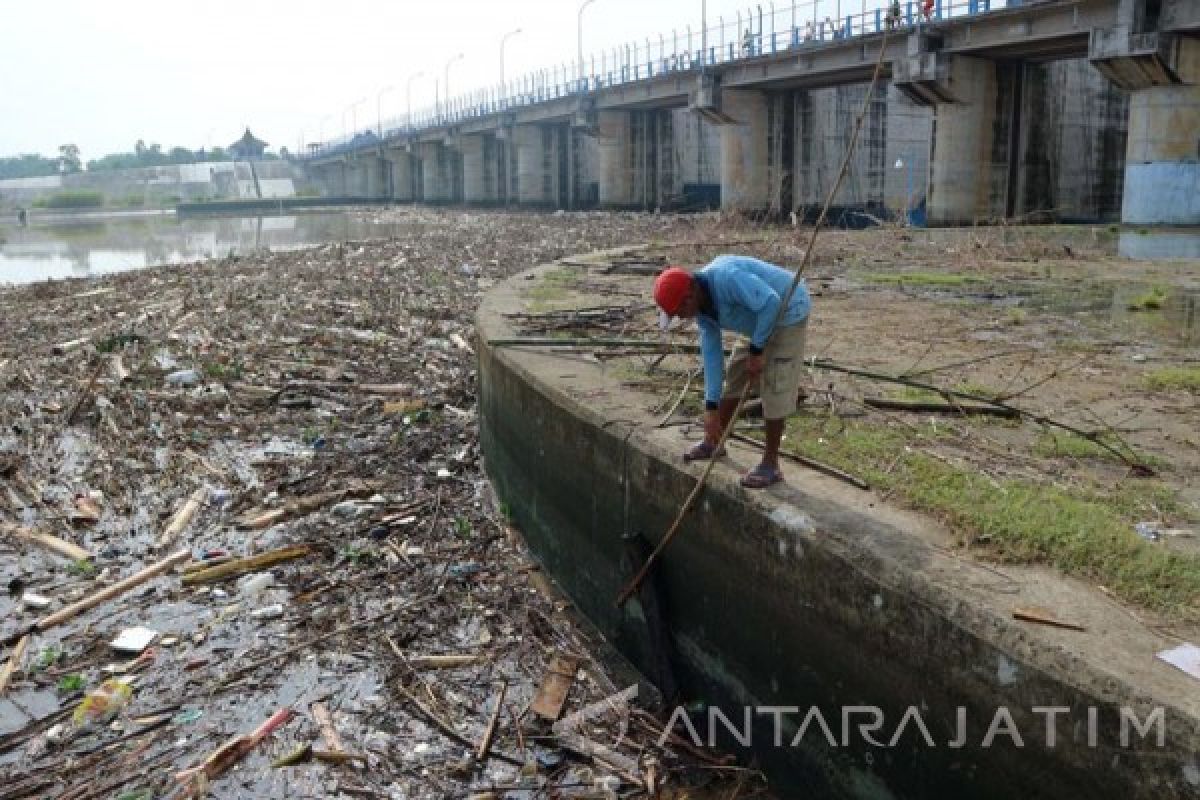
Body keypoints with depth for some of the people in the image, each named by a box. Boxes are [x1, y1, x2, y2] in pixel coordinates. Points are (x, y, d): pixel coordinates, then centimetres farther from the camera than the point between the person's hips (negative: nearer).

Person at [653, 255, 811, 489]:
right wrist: (711, 408, -8)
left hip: (788, 312, -9)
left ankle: (771, 464, 0)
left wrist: (756, 351, -25)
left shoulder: (726, 278, -34)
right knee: (735, 375, 13)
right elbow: (712, 355, -5)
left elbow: (771, 303, -36)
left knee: (773, 387, -10)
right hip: (762, 318, 9)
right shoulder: (701, 305, -6)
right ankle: (714, 442, 29)